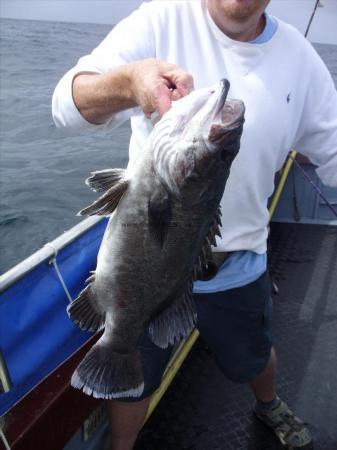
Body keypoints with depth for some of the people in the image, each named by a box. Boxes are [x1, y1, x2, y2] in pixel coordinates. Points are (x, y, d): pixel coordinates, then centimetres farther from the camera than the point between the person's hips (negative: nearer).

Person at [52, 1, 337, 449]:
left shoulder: (298, 55, -2)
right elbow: (67, 104, -25)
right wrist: (127, 82, -48)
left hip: (239, 264, 3)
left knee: (254, 356, 27)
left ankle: (269, 405, 64)